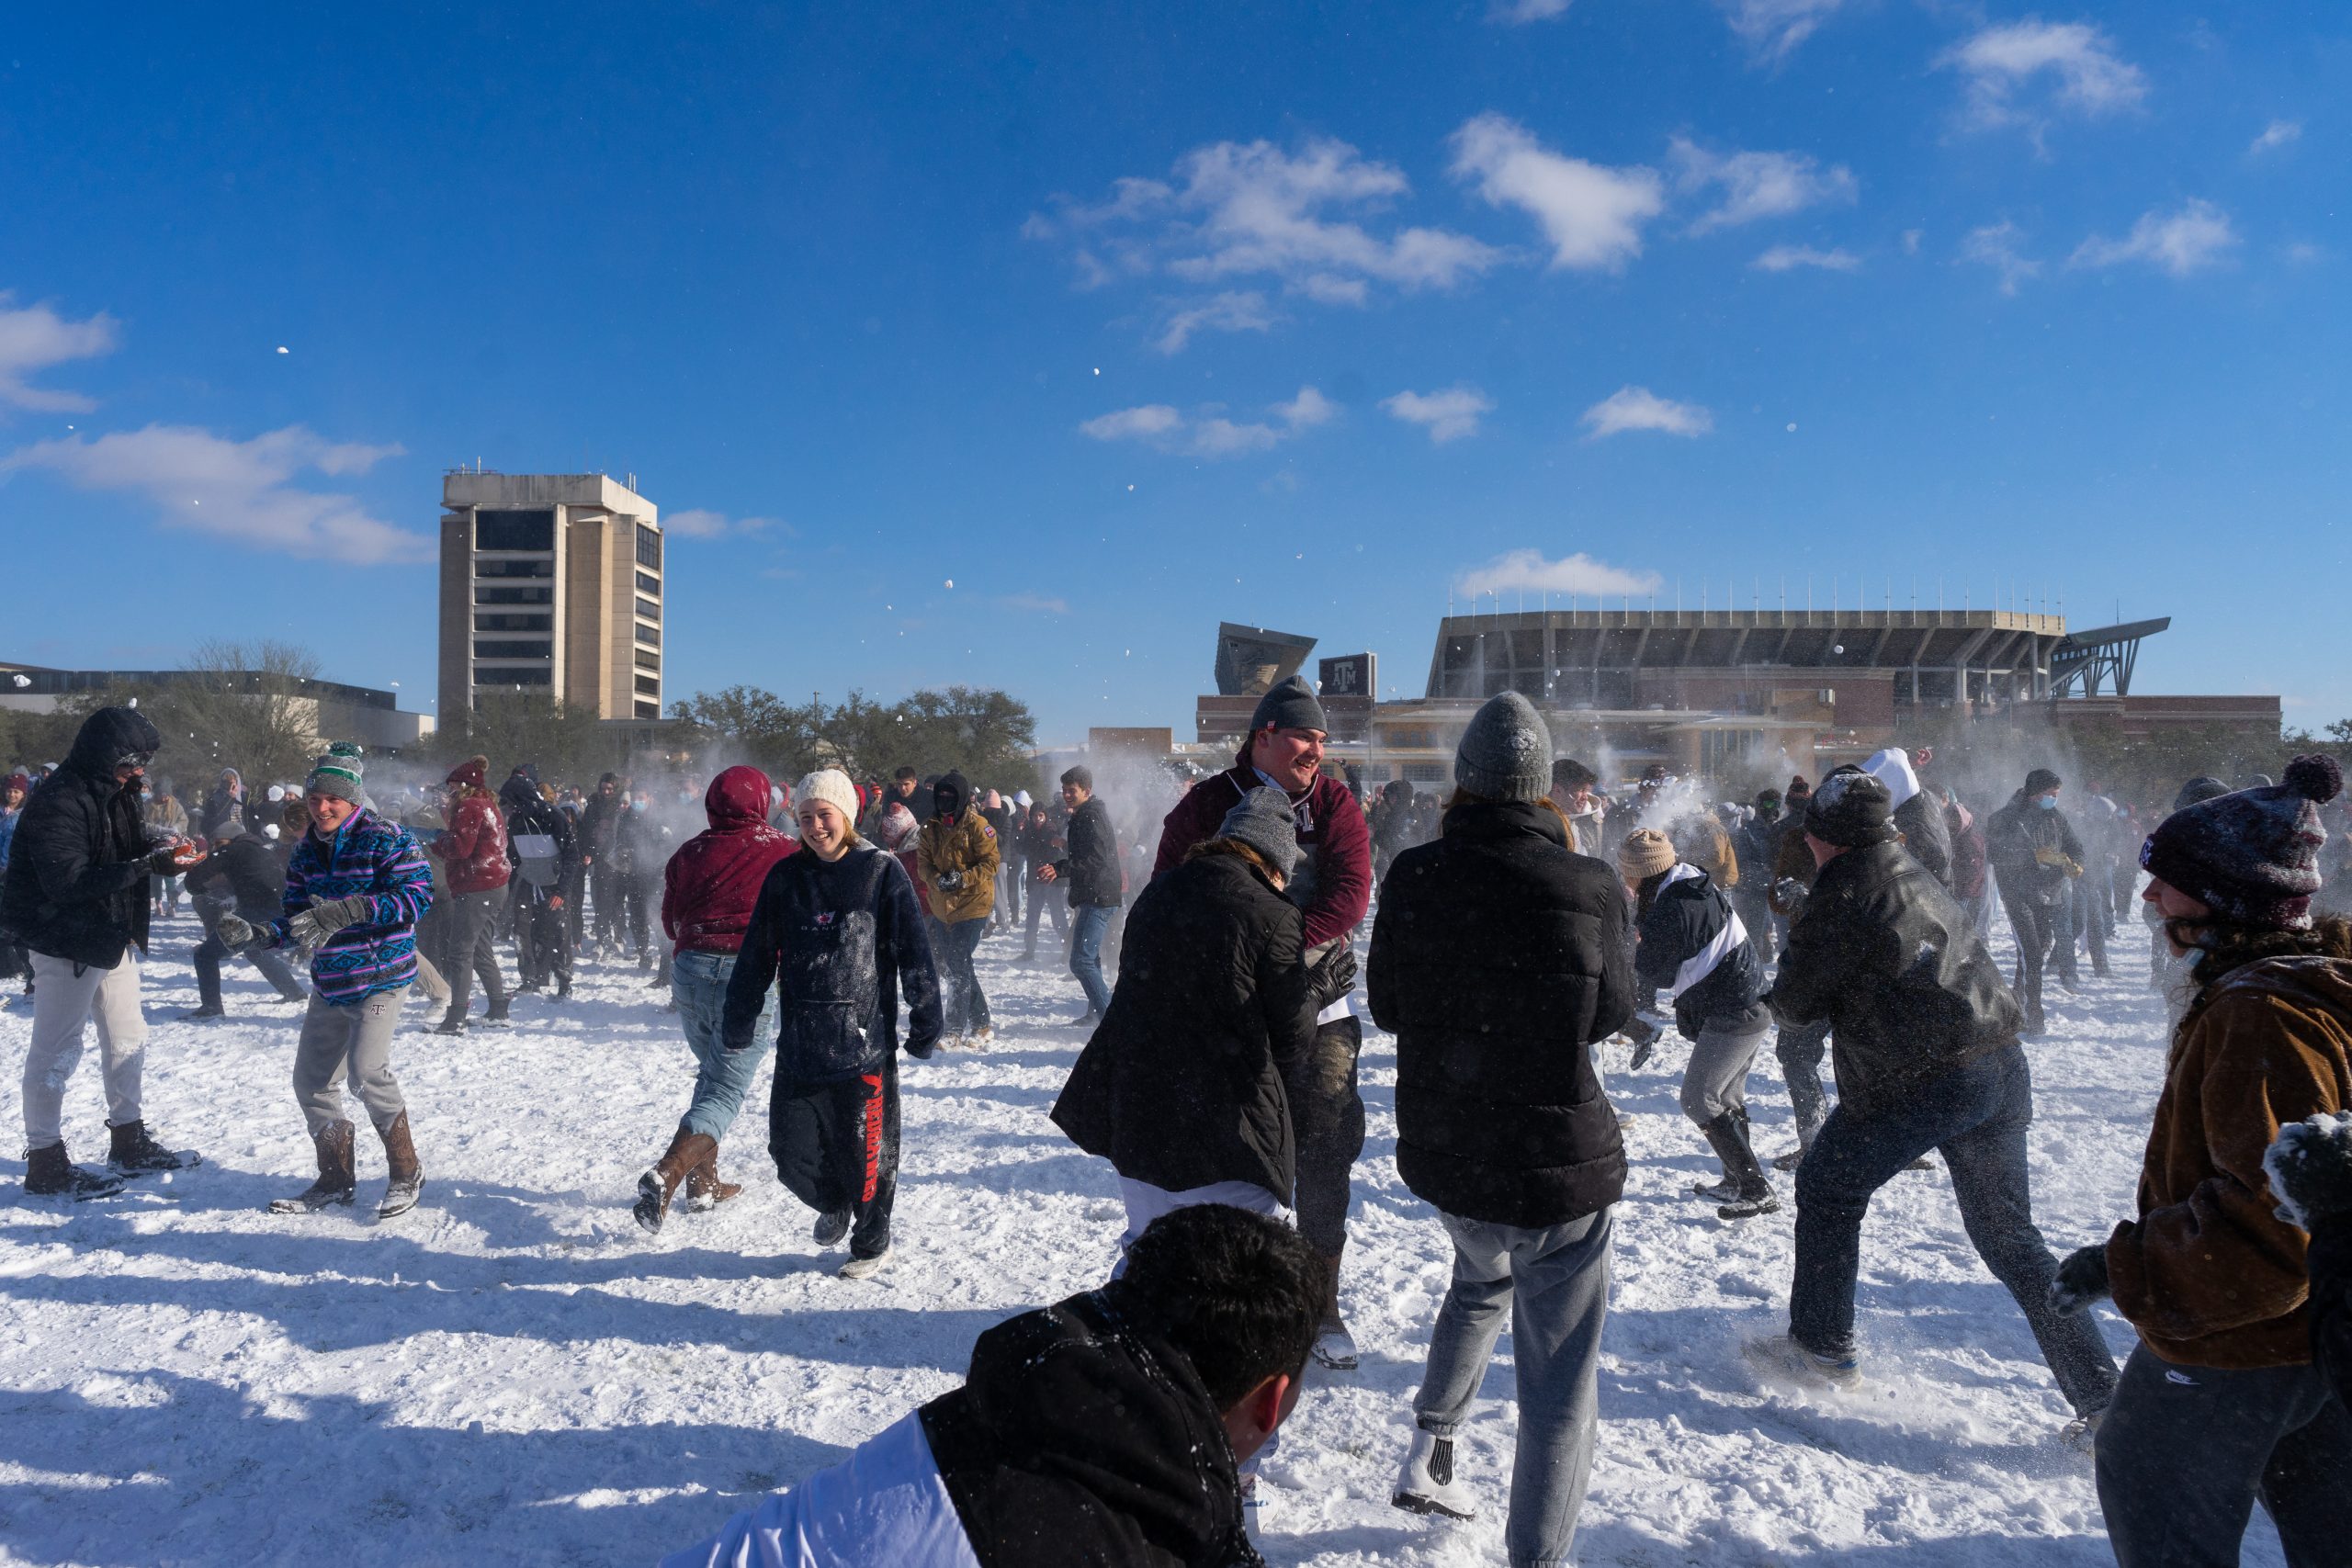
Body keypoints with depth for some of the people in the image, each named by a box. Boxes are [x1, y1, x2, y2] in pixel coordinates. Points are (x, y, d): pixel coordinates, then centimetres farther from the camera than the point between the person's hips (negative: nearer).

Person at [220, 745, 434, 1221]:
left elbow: (417, 894, -22)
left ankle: (406, 1172, -3)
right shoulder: (305, 852, 10)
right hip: (329, 983, 8)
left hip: (381, 976, -8)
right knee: (311, 1079, 8)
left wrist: (347, 911, -29)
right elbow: (298, 920, 13)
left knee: (366, 1070, -21)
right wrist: (256, 933, -6)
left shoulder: (386, 839, -11)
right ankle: (336, 1181, 25)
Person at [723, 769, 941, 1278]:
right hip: (798, 1046, 3)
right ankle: (833, 1204, 38)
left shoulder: (882, 873, -3)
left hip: (864, 1044, -3)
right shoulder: (785, 877, 7)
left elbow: (915, 955, -2)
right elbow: (755, 956, 13)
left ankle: (872, 1241, 28)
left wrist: (925, 1024, -3)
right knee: (791, 1154, 5)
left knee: (865, 1151, 4)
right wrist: (738, 1022, 14)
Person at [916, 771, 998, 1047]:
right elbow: (923, 863, 5)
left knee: (957, 964, -10)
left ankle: (955, 1030, -2)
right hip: (942, 905, 7)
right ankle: (981, 1025, 25)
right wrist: (937, 880, -15)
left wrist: (962, 879, -23)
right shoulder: (930, 828, 7)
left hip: (972, 903, -7)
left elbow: (991, 862, -12)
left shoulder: (976, 825, -9)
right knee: (951, 964, 12)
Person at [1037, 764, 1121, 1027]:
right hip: (1094, 895, 11)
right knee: (1089, 957, 21)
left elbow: (1096, 858, -25)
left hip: (1098, 896, -11)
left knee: (1081, 960, -17)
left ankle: (1109, 1015, -18)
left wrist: (1059, 869, -29)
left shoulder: (1092, 815, -14)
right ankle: (1096, 1013, 31)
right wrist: (1057, 869, 22)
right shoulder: (1085, 815, 19)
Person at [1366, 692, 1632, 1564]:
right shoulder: (1588, 887, -15)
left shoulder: (1415, 877, -10)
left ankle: (1428, 1457, 35)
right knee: (1559, 1380, 10)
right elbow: (1611, 1014, 1)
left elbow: (1386, 1006, 3)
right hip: (1558, 1164, -4)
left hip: (1440, 1154, 4)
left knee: (1483, 1279, 33)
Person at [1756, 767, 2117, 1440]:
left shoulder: (1840, 896, -12)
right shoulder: (1914, 873, 12)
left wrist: (1783, 993, 17)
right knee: (2009, 1235, 15)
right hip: (2003, 1068, 7)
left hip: (1919, 1083, -7)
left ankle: (1822, 1348, 23)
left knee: (1827, 1189, 15)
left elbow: (1795, 1001, -4)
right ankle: (2099, 1395, 16)